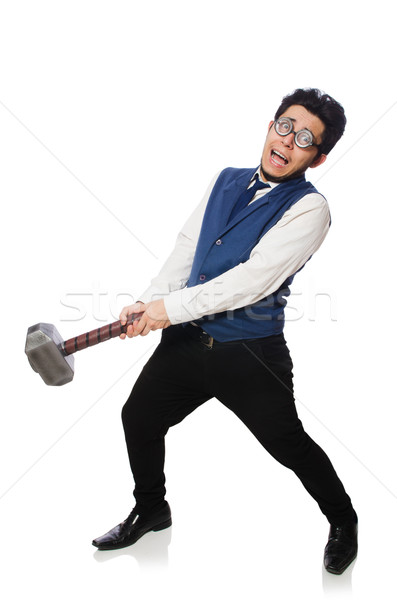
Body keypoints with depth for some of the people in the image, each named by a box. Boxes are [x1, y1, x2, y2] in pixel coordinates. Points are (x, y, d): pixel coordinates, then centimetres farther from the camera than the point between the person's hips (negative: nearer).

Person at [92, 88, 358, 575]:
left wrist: (172, 307, -23)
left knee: (289, 444, 5)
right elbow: (187, 246, 7)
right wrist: (149, 303, -7)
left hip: (249, 352, -6)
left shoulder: (308, 208, -14)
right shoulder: (227, 181, 8)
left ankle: (343, 522, 35)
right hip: (187, 337, 7)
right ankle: (150, 511, 41)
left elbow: (255, 279, -23)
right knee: (138, 419, 15)